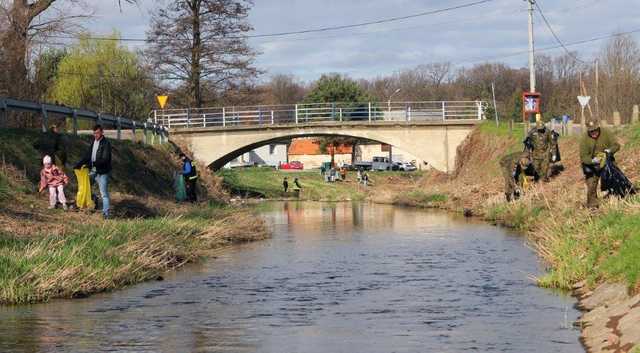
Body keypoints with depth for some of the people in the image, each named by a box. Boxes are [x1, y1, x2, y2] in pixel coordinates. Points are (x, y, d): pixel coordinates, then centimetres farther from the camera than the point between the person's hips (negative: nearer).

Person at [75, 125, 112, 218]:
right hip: (93, 171, 8)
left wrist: (93, 163, -31)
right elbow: (88, 155, 15)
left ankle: (105, 213, -4)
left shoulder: (106, 144, -14)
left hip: (102, 172, -8)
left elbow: (105, 159, -22)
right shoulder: (94, 142, 10)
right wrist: (79, 164, 6)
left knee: (104, 193, -6)